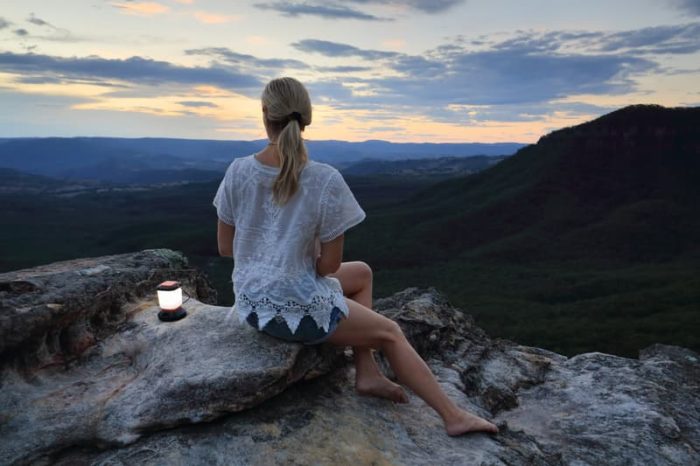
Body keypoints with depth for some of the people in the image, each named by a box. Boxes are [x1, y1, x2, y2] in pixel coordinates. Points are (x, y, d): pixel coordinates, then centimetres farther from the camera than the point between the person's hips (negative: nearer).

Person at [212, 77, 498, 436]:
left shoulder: (237, 172, -8)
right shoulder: (326, 181, -21)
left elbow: (225, 247, 1)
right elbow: (329, 263, -13)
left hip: (250, 304, 6)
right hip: (299, 309, -6)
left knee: (361, 273, 25)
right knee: (390, 333, 18)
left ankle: (367, 373, 24)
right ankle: (453, 416, 31)